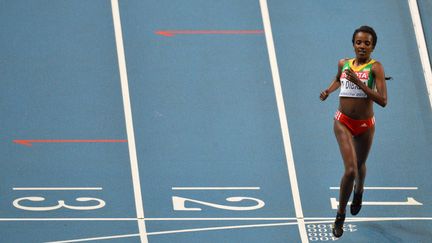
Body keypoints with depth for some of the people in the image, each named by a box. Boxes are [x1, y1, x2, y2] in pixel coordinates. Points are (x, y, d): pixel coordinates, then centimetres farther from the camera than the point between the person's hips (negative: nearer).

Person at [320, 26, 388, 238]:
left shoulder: (375, 67, -10)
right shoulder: (343, 64, 2)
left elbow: (383, 101, -19)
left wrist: (359, 82, -24)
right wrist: (328, 91, 7)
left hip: (365, 125, 0)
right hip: (343, 123, 0)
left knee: (360, 166, 21)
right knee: (350, 170, -15)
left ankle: (359, 190, 58)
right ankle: (340, 216, 0)